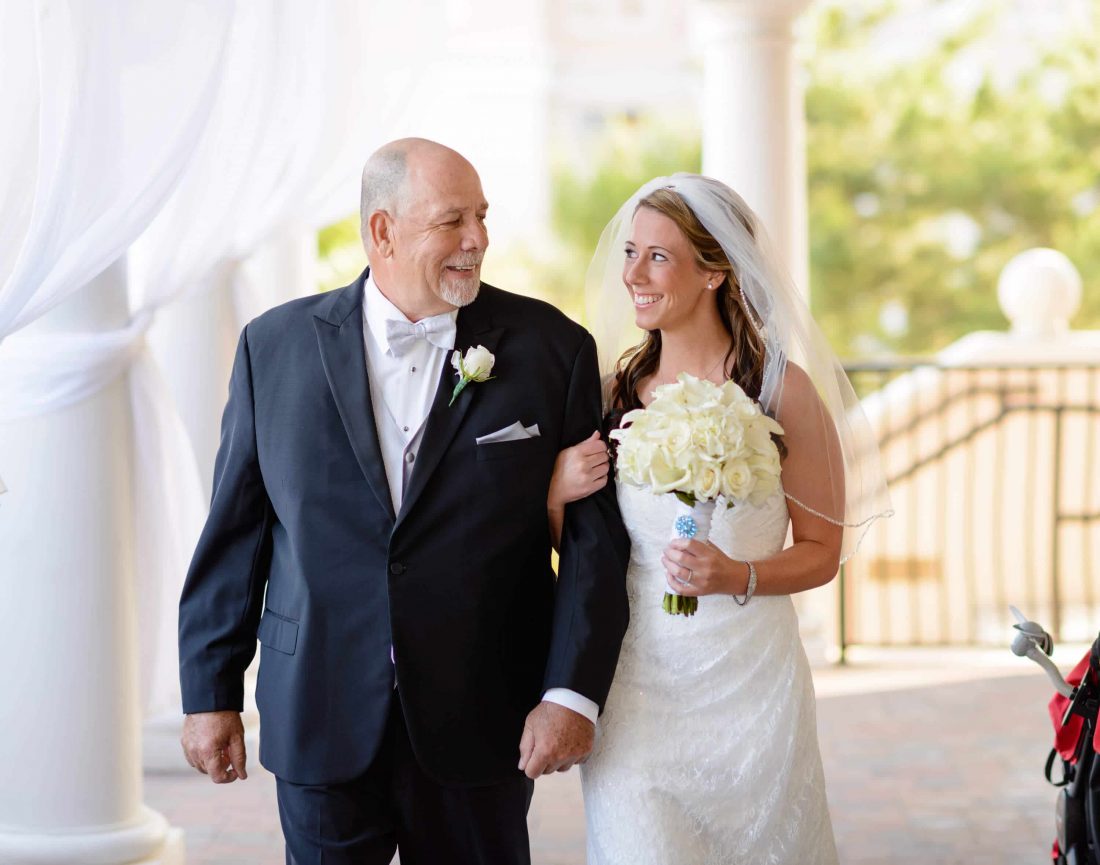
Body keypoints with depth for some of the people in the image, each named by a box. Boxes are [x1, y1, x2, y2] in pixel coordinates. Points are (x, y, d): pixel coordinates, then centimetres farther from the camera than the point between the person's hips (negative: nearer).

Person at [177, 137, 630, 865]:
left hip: (478, 728, 0)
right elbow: (234, 528, 6)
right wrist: (211, 692, 4)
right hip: (319, 721, 1)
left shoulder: (551, 348, -1)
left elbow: (596, 535, -4)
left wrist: (573, 692, -12)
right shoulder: (276, 346, 2)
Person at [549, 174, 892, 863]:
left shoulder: (782, 388, -6)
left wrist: (739, 577, -19)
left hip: (747, 681, -2)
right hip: (633, 685, 2)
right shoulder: (615, 391, 3)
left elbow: (822, 550, -1)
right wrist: (557, 495, -8)